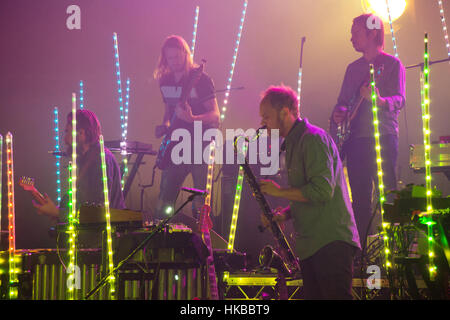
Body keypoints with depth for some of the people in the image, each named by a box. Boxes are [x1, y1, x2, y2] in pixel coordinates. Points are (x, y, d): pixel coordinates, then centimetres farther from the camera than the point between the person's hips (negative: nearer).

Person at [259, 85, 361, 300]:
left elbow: (322, 190, -20)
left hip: (331, 243, -10)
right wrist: (284, 214, 8)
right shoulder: (292, 144, 21)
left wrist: (280, 191, -10)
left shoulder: (313, 138, -9)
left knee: (336, 296, -14)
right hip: (310, 246, 10)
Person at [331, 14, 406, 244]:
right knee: (360, 199, 5)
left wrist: (380, 101, -33)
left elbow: (399, 100, -12)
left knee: (387, 196, -9)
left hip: (383, 137, -5)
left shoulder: (392, 64, 0)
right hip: (356, 138, 6)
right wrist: (338, 113, -1)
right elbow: (343, 101, 22)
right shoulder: (353, 68, 19)